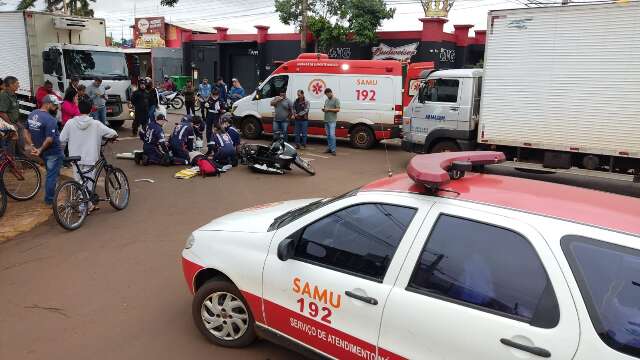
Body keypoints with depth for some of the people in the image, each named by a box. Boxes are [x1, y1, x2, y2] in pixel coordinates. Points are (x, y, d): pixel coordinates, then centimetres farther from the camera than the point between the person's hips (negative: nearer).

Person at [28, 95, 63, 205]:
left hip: (42, 151, 9)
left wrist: (35, 147, 9)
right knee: (52, 176, 3)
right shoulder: (50, 120, -24)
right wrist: (40, 150, -18)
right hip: (53, 152, -9)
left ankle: (49, 197, 34)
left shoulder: (32, 114, 4)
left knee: (50, 174, 24)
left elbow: (26, 131, 11)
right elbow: (49, 139, -30)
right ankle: (49, 200, 13)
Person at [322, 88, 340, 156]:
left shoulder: (336, 100, -4)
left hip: (332, 120, -7)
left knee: (332, 135, -13)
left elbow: (338, 109, -10)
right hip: (326, 120, 7)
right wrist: (323, 109, 3)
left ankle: (333, 150, -15)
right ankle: (329, 148, 15)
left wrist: (328, 109, -16)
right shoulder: (326, 100, 19)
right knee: (328, 135, 9)